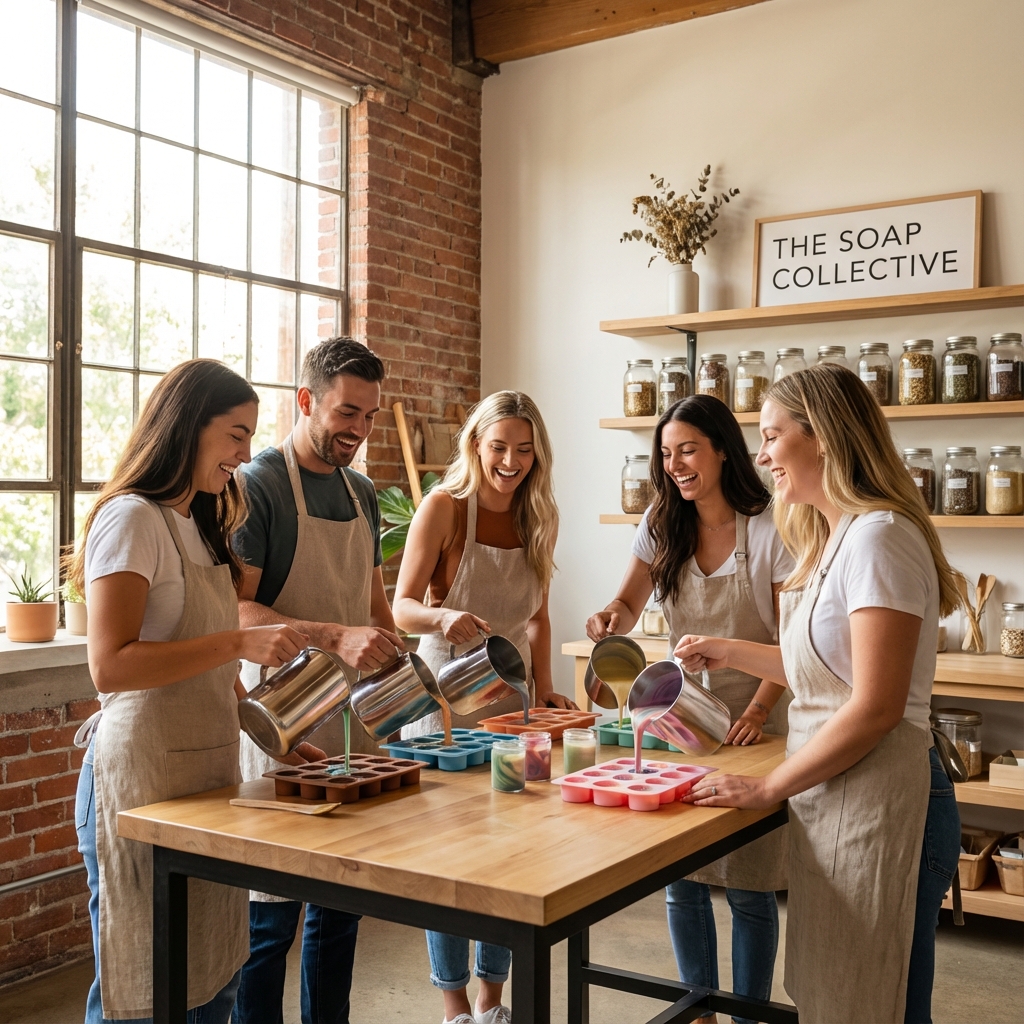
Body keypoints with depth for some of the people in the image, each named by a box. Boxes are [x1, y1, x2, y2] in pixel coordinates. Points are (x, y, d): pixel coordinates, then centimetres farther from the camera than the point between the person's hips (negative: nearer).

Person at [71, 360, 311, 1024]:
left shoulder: (197, 526, 17)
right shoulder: (131, 520, -12)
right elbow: (110, 666, -21)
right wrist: (239, 644, -23)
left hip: (208, 770, 9)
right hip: (143, 777, -8)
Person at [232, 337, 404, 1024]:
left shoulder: (362, 493, 13)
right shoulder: (257, 485, -9)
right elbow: (235, 612, -17)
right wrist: (336, 638, -28)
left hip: (357, 722, 7)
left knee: (342, 904, 15)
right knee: (271, 914, 2)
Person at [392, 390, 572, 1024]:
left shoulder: (539, 517, 2)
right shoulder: (444, 508, -12)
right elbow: (402, 606, -15)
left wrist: (544, 687, 3)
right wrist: (445, 618, -35)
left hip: (512, 691, 5)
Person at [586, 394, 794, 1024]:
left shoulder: (769, 527, -12)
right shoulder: (663, 524, 2)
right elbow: (629, 605, 7)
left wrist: (758, 710, -22)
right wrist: (612, 618, -17)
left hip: (750, 721, -4)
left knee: (749, 889, 4)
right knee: (681, 883, 9)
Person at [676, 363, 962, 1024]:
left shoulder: (878, 537, -17)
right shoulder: (835, 539, 14)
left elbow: (876, 706, -21)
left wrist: (768, 788, -15)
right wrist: (728, 653, 20)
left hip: (878, 802, -9)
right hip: (835, 796, 9)